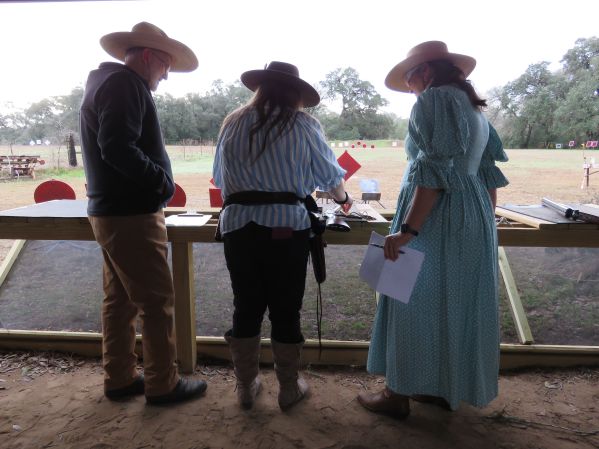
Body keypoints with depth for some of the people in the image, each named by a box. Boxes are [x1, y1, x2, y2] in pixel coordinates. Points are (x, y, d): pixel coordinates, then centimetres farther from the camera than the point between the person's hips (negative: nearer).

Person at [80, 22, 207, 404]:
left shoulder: (106, 82, 20)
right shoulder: (125, 83, -12)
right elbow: (118, 147, -25)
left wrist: (153, 179, 10)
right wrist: (162, 179, -13)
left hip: (111, 211, 10)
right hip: (131, 215, -10)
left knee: (120, 300, 14)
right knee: (157, 301, -1)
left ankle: (119, 379, 25)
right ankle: (163, 384, 11)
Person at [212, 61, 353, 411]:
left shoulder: (233, 123, 12)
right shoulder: (302, 124, 3)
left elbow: (220, 177, 18)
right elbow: (329, 173, 11)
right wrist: (344, 199, 31)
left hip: (238, 225, 3)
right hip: (287, 227, -3)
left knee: (246, 308, 13)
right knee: (286, 311, 9)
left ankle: (246, 387, 27)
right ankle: (289, 389, 24)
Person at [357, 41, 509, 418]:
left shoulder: (434, 99, -11)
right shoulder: (473, 106, 17)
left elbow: (435, 171, -22)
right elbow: (490, 173, 17)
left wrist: (408, 228, -25)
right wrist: (485, 223, 22)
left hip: (437, 218, -9)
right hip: (474, 217, 10)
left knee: (416, 301, 1)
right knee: (458, 302, 14)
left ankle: (399, 394, 13)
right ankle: (446, 387, 28)